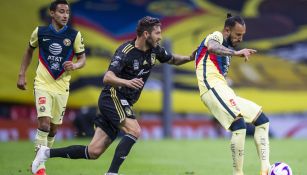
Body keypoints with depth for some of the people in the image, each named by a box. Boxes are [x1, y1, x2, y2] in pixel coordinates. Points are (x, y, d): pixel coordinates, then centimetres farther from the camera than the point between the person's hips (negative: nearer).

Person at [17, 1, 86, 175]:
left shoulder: (75, 35, -4)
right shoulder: (40, 32, -2)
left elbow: (82, 59, 2)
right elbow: (29, 51, 14)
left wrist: (74, 65, -20)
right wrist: (22, 75, 10)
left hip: (62, 87, 2)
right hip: (43, 84, -2)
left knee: (54, 128, 9)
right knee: (44, 123, -17)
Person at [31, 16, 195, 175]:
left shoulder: (154, 50, 5)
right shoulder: (126, 51, -18)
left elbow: (173, 60, 24)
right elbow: (107, 78, -28)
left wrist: (190, 58, 4)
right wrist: (127, 82, -46)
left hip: (124, 103, 8)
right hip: (112, 97, -7)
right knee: (134, 131, -28)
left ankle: (48, 152, 11)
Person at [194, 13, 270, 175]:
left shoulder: (226, 47, 26)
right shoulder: (216, 36, -2)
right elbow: (211, 47, -28)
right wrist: (235, 53, -40)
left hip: (224, 92, 10)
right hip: (213, 88, -10)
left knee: (262, 120, 8)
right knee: (239, 125, -28)